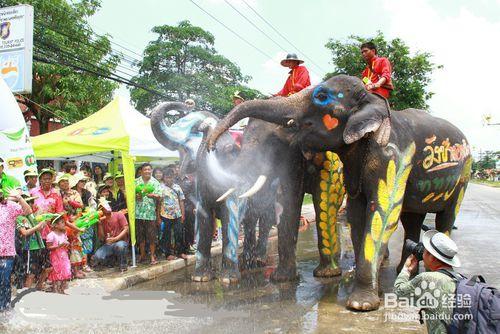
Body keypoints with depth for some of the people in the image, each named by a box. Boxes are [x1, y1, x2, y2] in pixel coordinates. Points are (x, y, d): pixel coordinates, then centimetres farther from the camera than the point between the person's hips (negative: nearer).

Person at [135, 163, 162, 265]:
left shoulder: (155, 182, 4)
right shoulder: (136, 182, 7)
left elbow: (159, 195, -3)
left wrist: (152, 195, -21)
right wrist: (135, 196, -12)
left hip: (151, 212, -2)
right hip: (139, 212, 2)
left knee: (152, 235, -1)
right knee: (140, 235, 9)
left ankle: (152, 256, 9)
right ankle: (142, 255, 22)